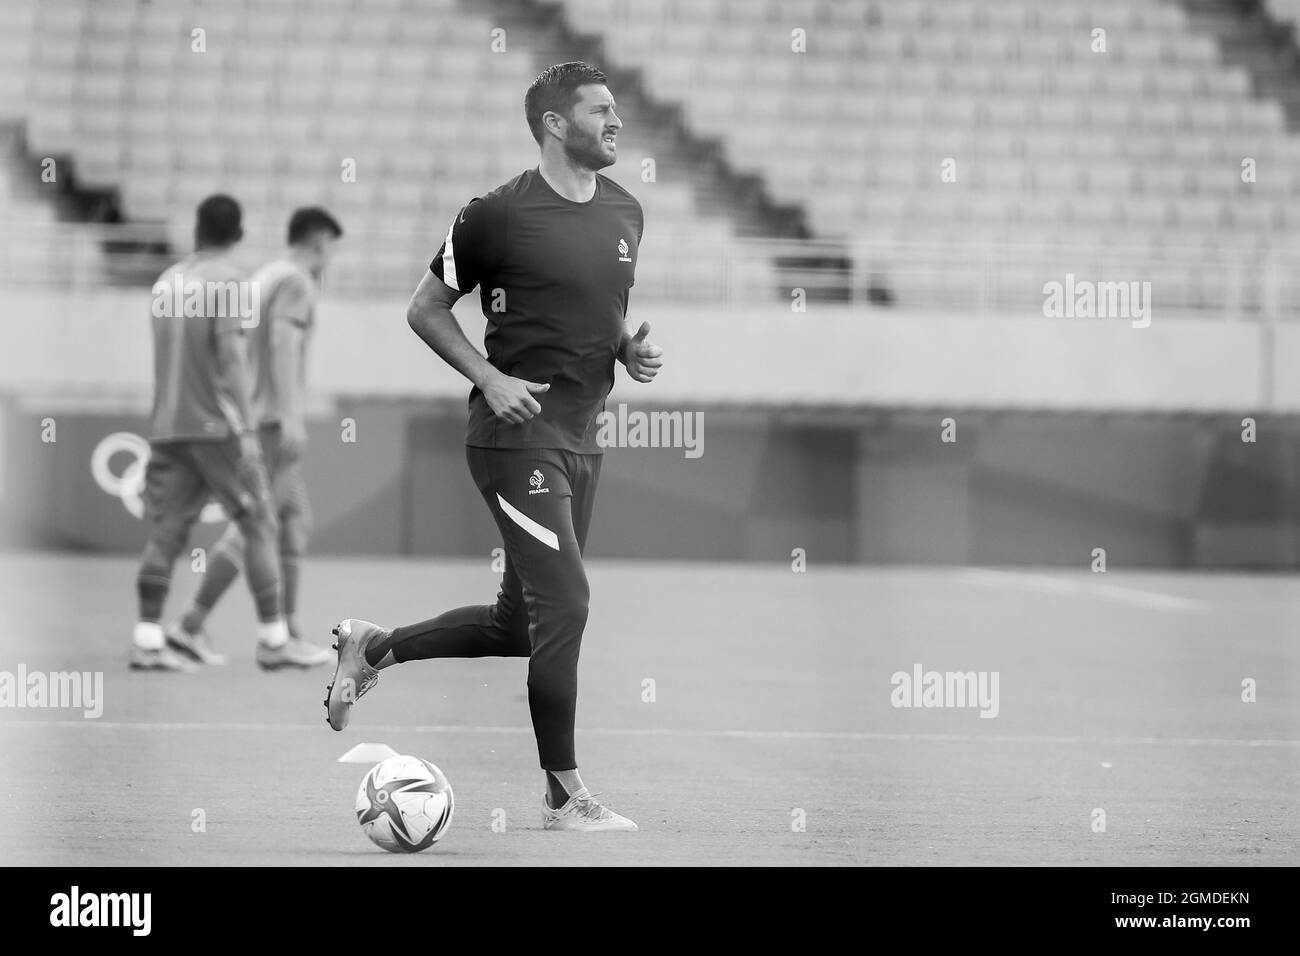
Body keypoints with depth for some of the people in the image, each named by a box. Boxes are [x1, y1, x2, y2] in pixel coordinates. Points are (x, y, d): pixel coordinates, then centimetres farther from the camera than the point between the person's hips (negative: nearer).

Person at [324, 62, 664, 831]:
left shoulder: (625, 213, 10)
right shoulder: (500, 215, -10)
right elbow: (426, 309, -1)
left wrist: (633, 349, 4)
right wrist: (489, 379, -14)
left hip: (582, 436, 8)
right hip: (518, 432, -8)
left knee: (519, 626, 13)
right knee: (564, 606, -12)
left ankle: (372, 648, 33)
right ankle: (564, 797, -3)